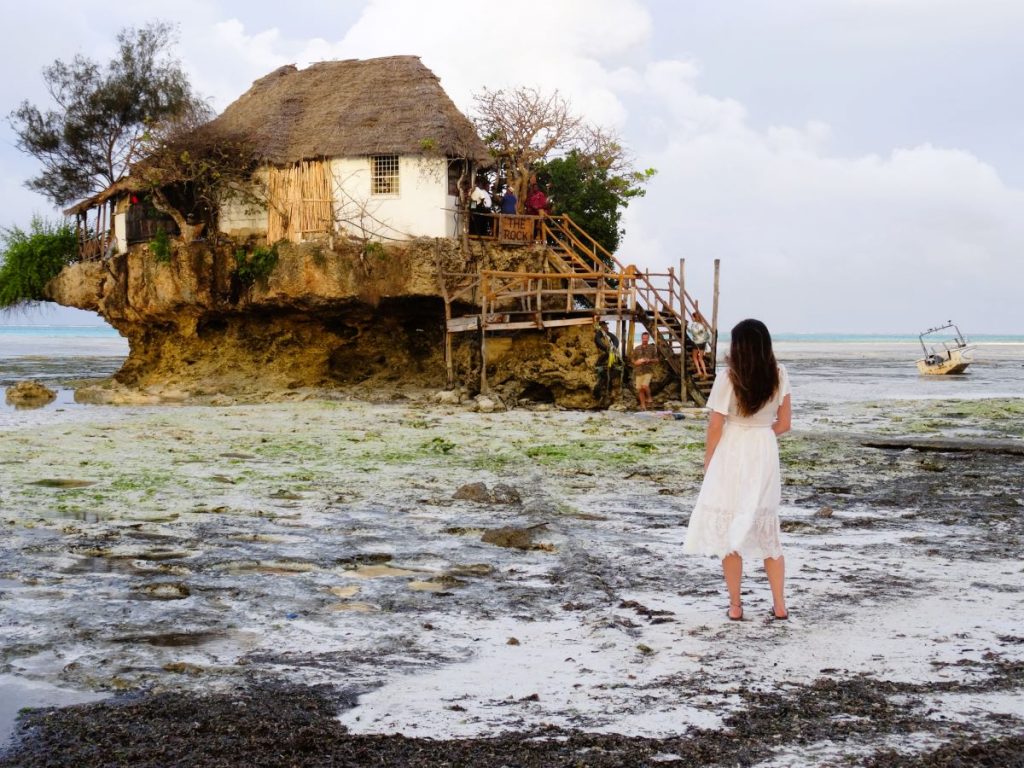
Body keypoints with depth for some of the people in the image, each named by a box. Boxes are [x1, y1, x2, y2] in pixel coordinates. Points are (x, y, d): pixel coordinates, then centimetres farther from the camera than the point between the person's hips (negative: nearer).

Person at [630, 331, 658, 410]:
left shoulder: (652, 348, 5)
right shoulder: (636, 349, 10)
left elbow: (656, 359, 6)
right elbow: (632, 359, 14)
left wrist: (649, 360, -13)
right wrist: (636, 362, -8)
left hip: (648, 371, -3)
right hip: (639, 371, 3)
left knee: (645, 386, -22)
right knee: (640, 389, 2)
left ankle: (649, 399, 5)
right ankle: (643, 406, 12)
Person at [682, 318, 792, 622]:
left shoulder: (728, 380, -13)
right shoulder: (779, 376, -2)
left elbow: (715, 428, -8)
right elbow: (784, 424, 3)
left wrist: (708, 461, 7)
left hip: (731, 457, -4)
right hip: (765, 458, 4)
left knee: (729, 530, 7)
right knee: (767, 530, 14)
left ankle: (735, 606, 11)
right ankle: (779, 606, 14)